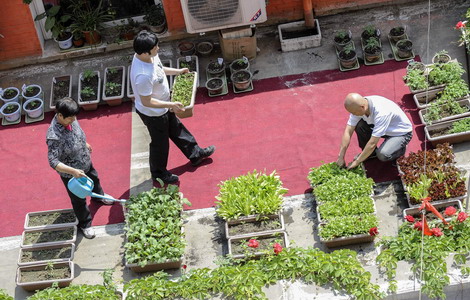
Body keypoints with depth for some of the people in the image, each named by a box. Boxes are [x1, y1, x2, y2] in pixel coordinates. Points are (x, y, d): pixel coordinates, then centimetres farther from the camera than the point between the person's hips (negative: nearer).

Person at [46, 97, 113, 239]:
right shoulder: (54, 136, -42)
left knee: (94, 179, 36)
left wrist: (85, 143, 21)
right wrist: (73, 171, -47)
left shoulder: (69, 119, -19)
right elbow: (53, 162, -40)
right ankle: (84, 224, 43)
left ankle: (98, 196, 69)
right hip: (71, 174, -7)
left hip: (86, 163, 7)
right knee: (79, 199, 17)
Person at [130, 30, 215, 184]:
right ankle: (158, 172, 42)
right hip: (153, 113, -9)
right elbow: (146, 102, -32)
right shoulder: (143, 76, -42)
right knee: (160, 142, 16)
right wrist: (171, 105, -28)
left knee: (177, 130, 28)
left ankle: (195, 154, 50)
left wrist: (178, 71, 12)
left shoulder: (149, 56, -14)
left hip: (163, 107, 9)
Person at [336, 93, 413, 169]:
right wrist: (341, 157, -18)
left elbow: (372, 143, -37)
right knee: (359, 125, -16)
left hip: (402, 132, -7)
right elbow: (348, 132, -15)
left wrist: (356, 162, -30)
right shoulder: (357, 106, -19)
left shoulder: (381, 112, -40)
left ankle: (401, 149, 2)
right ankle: (371, 153, 7)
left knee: (383, 155, -31)